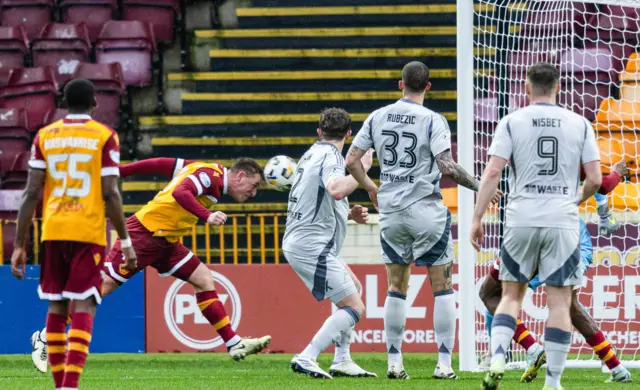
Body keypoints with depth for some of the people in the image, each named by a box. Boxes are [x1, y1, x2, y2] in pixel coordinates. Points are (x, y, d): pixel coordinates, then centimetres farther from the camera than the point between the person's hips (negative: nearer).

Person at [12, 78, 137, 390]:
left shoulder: (45, 136, 7)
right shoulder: (105, 137, -1)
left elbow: (31, 194, 4)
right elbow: (111, 194, -5)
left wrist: (19, 245, 7)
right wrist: (125, 241, 1)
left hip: (53, 233, 3)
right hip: (89, 233, -3)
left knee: (56, 308, 11)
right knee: (83, 308, -5)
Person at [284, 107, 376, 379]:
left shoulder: (313, 154, 17)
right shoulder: (330, 156, -12)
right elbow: (336, 190, -34)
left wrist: (349, 214, 15)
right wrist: (362, 168, -20)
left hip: (297, 242, 10)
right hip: (312, 246, -10)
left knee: (354, 285, 24)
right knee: (354, 308, -11)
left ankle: (341, 361, 19)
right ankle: (306, 359, -19)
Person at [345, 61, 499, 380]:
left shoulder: (378, 117, 5)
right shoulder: (433, 121, -9)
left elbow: (351, 160, 6)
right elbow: (447, 167, -17)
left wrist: (370, 187, 23)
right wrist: (479, 186, -6)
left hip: (391, 211, 4)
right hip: (427, 209, -4)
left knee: (396, 287, 12)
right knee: (442, 286, 3)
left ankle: (394, 363, 9)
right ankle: (444, 363, -2)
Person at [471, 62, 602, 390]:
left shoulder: (511, 122, 1)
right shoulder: (579, 124, 3)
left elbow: (492, 173, -7)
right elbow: (594, 179, 1)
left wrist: (476, 218, -3)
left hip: (521, 220, 1)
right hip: (562, 222, 0)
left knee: (511, 295, 13)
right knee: (559, 301, 4)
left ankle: (497, 361, -6)